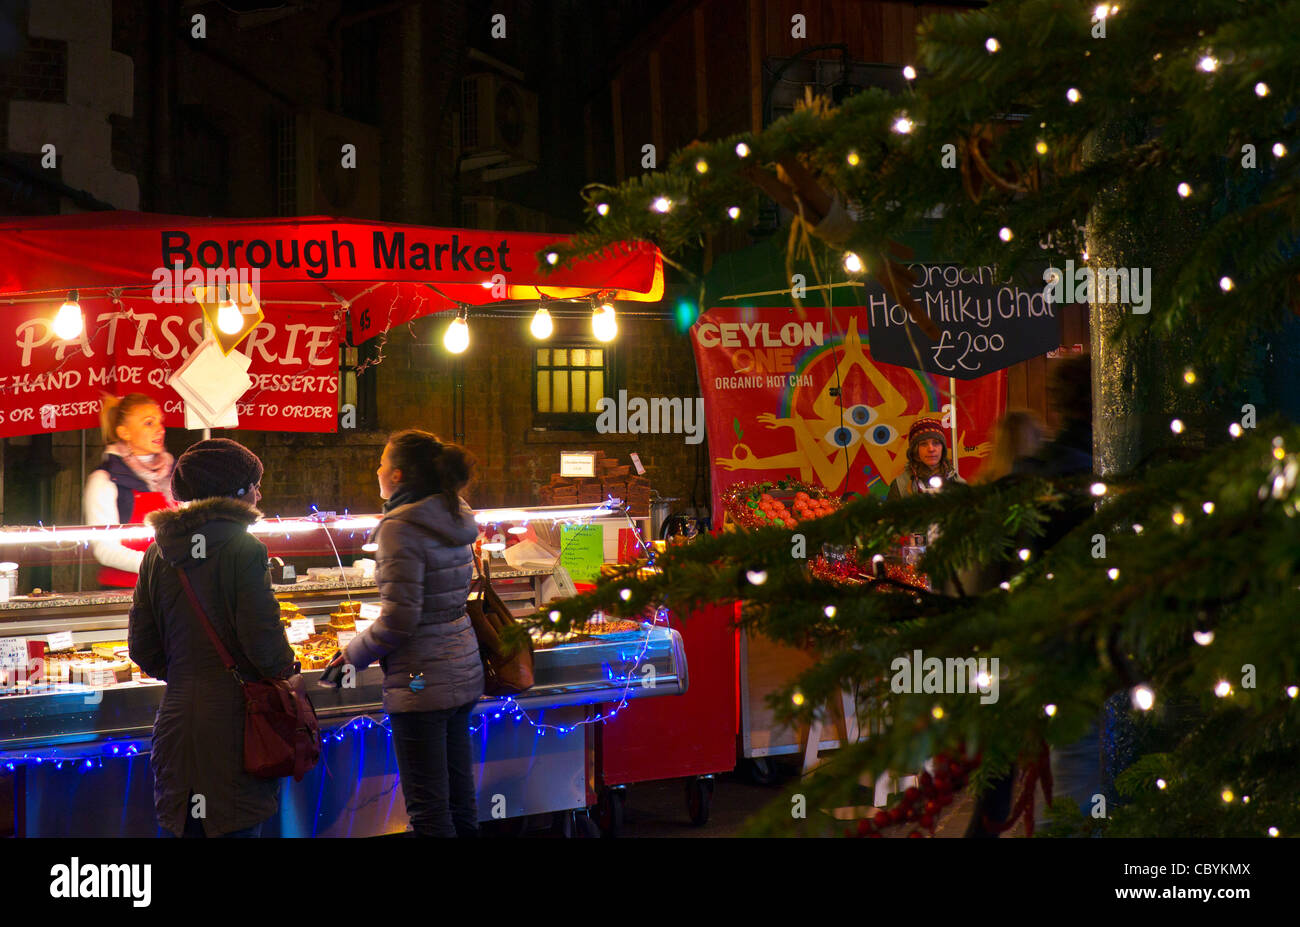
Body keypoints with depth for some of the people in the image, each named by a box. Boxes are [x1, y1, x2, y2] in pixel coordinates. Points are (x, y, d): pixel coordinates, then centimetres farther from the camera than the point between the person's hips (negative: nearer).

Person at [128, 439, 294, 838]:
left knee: (189, 829, 12)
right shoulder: (242, 549, -10)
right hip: (232, 724, -5)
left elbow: (143, 647, 10)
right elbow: (264, 643, -14)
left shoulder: (157, 555, 8)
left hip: (177, 722, 6)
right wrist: (285, 666, 6)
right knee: (239, 829, 0)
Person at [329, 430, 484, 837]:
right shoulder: (454, 518, 9)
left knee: (429, 810, -2)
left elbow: (399, 618, -19)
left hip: (421, 683, -9)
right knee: (460, 800, 15)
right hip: (463, 670, 9)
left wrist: (352, 656, -4)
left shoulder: (400, 528, -16)